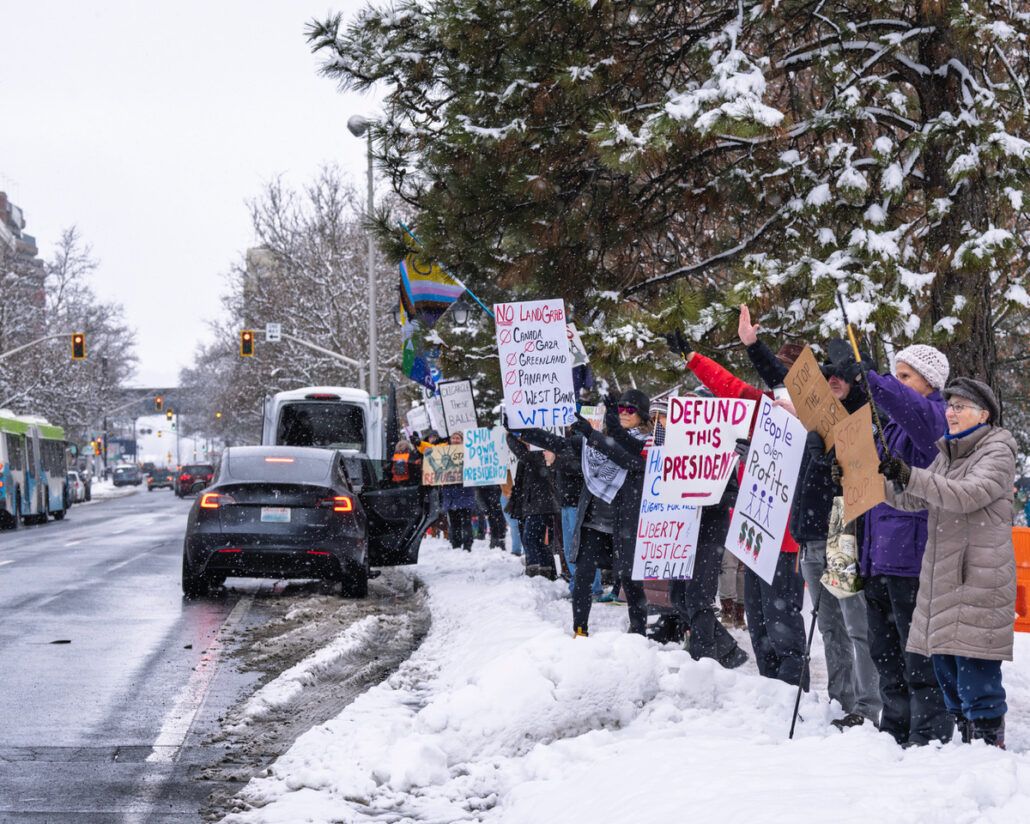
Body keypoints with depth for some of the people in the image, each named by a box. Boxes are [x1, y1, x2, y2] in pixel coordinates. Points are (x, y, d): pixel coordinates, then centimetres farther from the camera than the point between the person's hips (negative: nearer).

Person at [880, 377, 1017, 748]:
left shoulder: (997, 452, -5)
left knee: (974, 663, -12)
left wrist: (910, 476, -28)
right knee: (944, 661, 10)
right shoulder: (947, 453, 20)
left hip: (980, 576, -8)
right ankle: (967, 737, 19)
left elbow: (968, 494, -20)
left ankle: (989, 739, -7)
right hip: (941, 575, 8)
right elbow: (913, 500, 16)